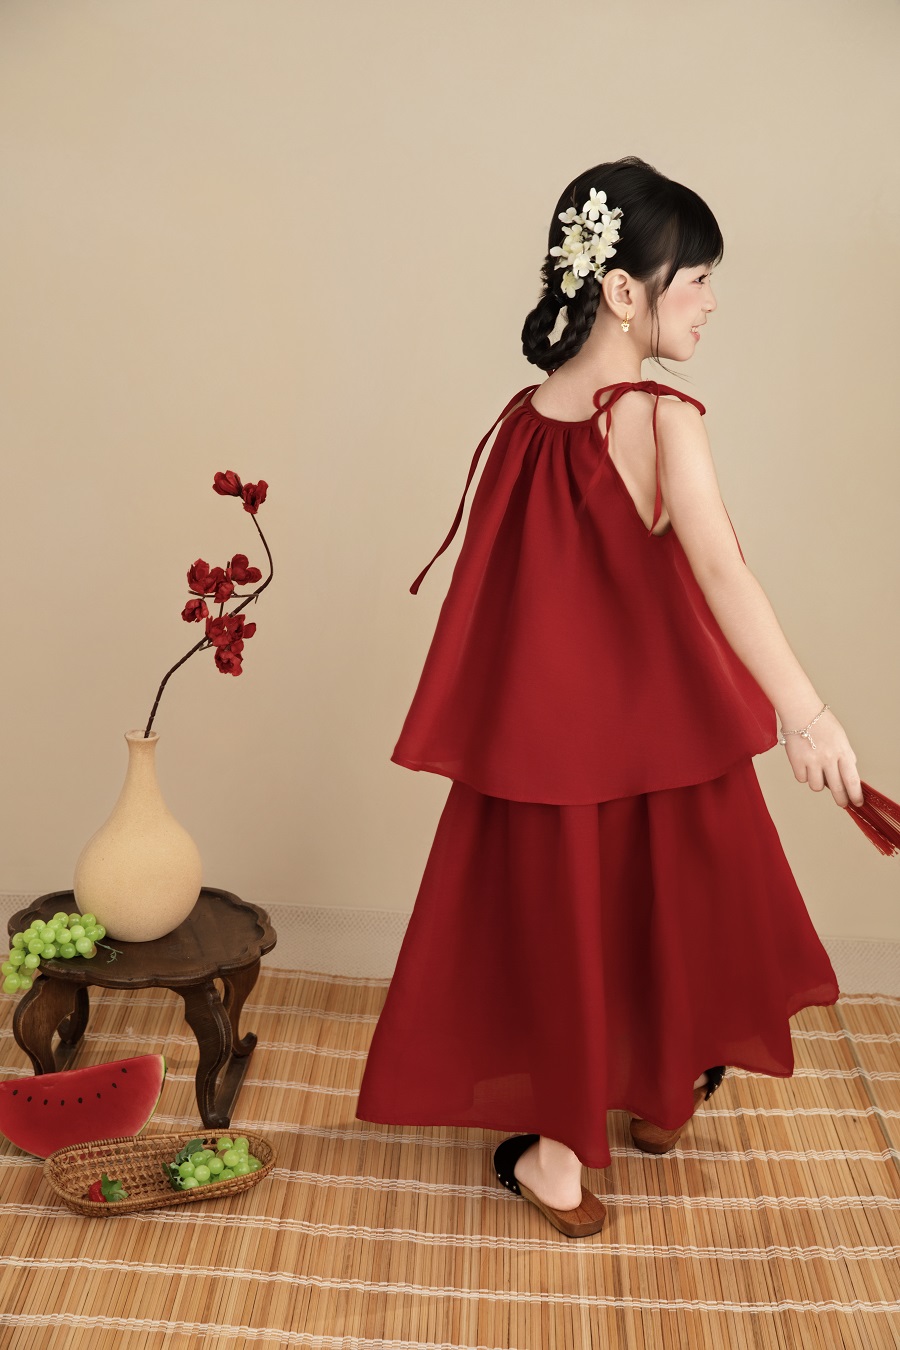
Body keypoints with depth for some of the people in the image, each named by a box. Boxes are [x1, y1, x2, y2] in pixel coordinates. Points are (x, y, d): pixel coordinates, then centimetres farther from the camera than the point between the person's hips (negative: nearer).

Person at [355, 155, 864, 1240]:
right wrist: (805, 710, -40)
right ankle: (663, 1095, 43)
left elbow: (499, 588, 6)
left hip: (545, 730, 4)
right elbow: (718, 569, -33)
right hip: (658, 724, -3)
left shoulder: (522, 419, -2)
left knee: (561, 914, 15)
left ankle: (561, 1156, 25)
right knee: (668, 906, 21)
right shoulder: (662, 418, -19)